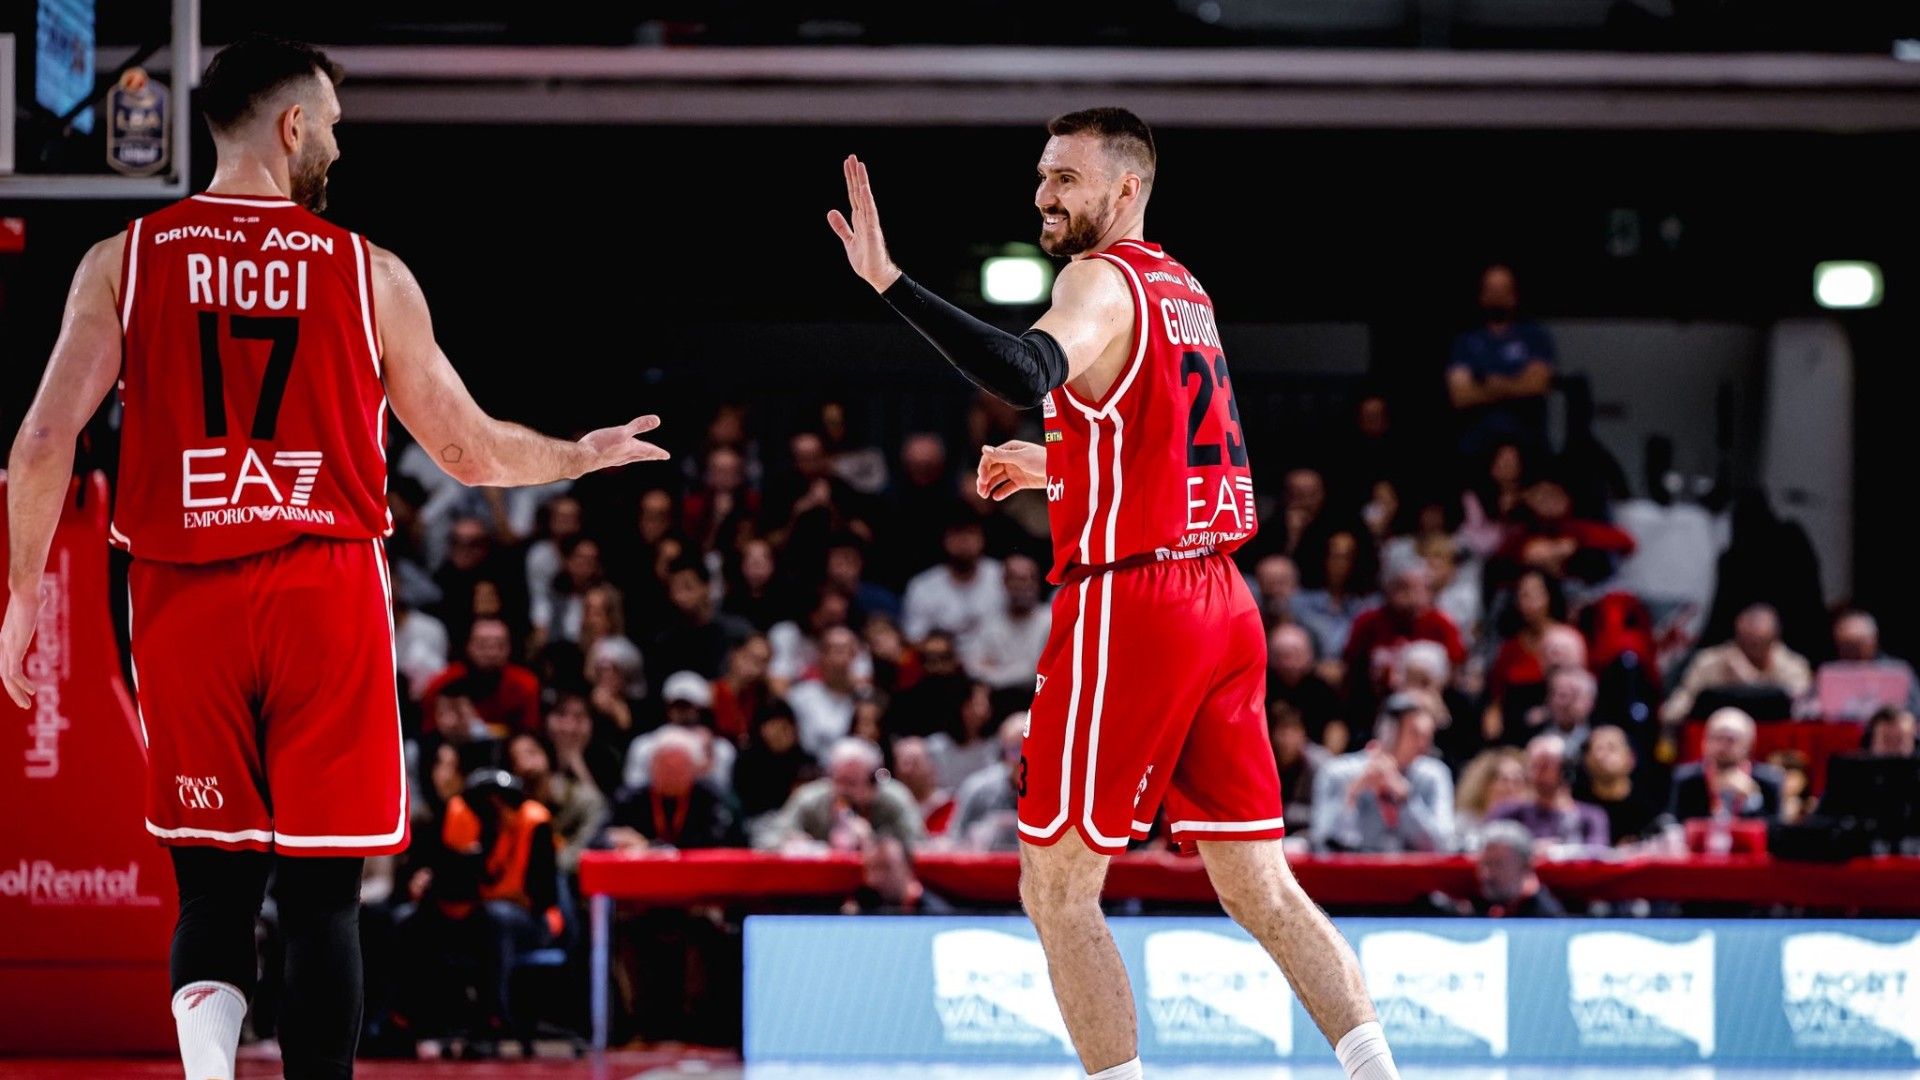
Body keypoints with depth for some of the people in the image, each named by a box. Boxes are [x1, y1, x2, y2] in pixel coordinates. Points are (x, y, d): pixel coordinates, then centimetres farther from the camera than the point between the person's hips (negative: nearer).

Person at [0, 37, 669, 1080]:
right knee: (321, 894, 4)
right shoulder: (369, 272, 2)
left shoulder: (123, 261, 3)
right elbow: (472, 453, 9)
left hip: (183, 598, 1)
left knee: (212, 885, 9)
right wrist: (583, 455, 27)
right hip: (327, 596, -1)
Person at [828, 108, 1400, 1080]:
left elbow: (1029, 374, -31)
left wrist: (890, 281, -33)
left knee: (1056, 887, 1)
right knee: (1259, 887, 9)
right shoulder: (1182, 289, 18)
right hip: (1223, 603, 8)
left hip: (1129, 601, -8)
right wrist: (1055, 470, 30)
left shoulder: (1103, 281, -9)